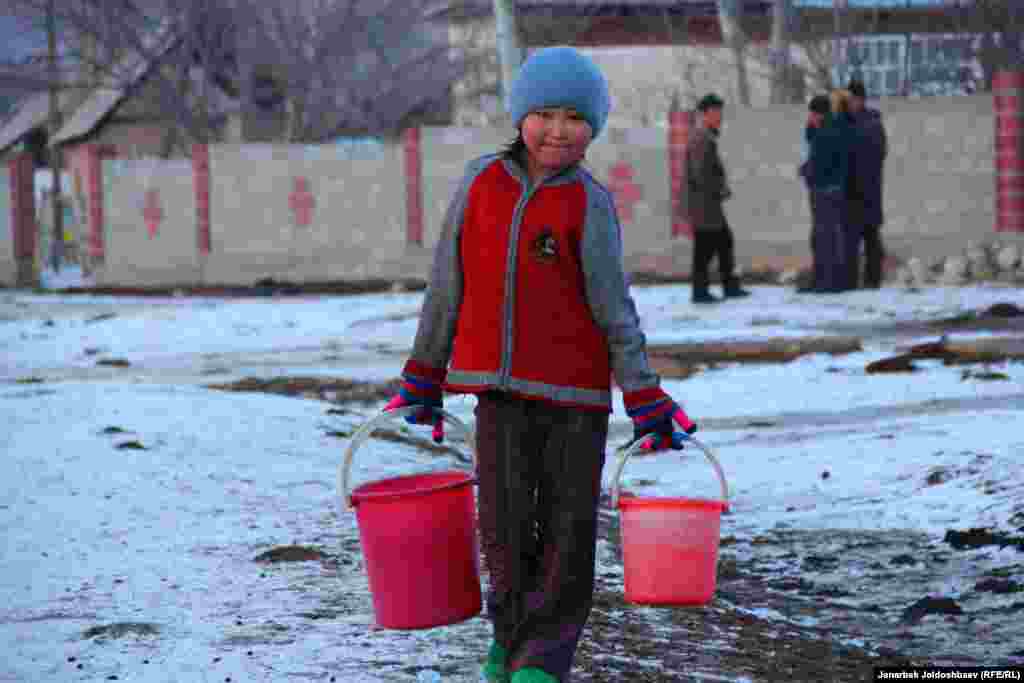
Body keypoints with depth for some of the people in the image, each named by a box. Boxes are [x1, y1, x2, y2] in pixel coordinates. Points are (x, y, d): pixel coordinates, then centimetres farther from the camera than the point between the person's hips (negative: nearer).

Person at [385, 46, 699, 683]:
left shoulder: (589, 204, -4)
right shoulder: (481, 183, 3)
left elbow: (614, 308, -1)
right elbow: (448, 285, 11)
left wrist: (646, 400, -3)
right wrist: (424, 376, 16)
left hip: (577, 393, -1)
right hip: (501, 389, 1)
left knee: (570, 534, 2)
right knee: (506, 527, 1)